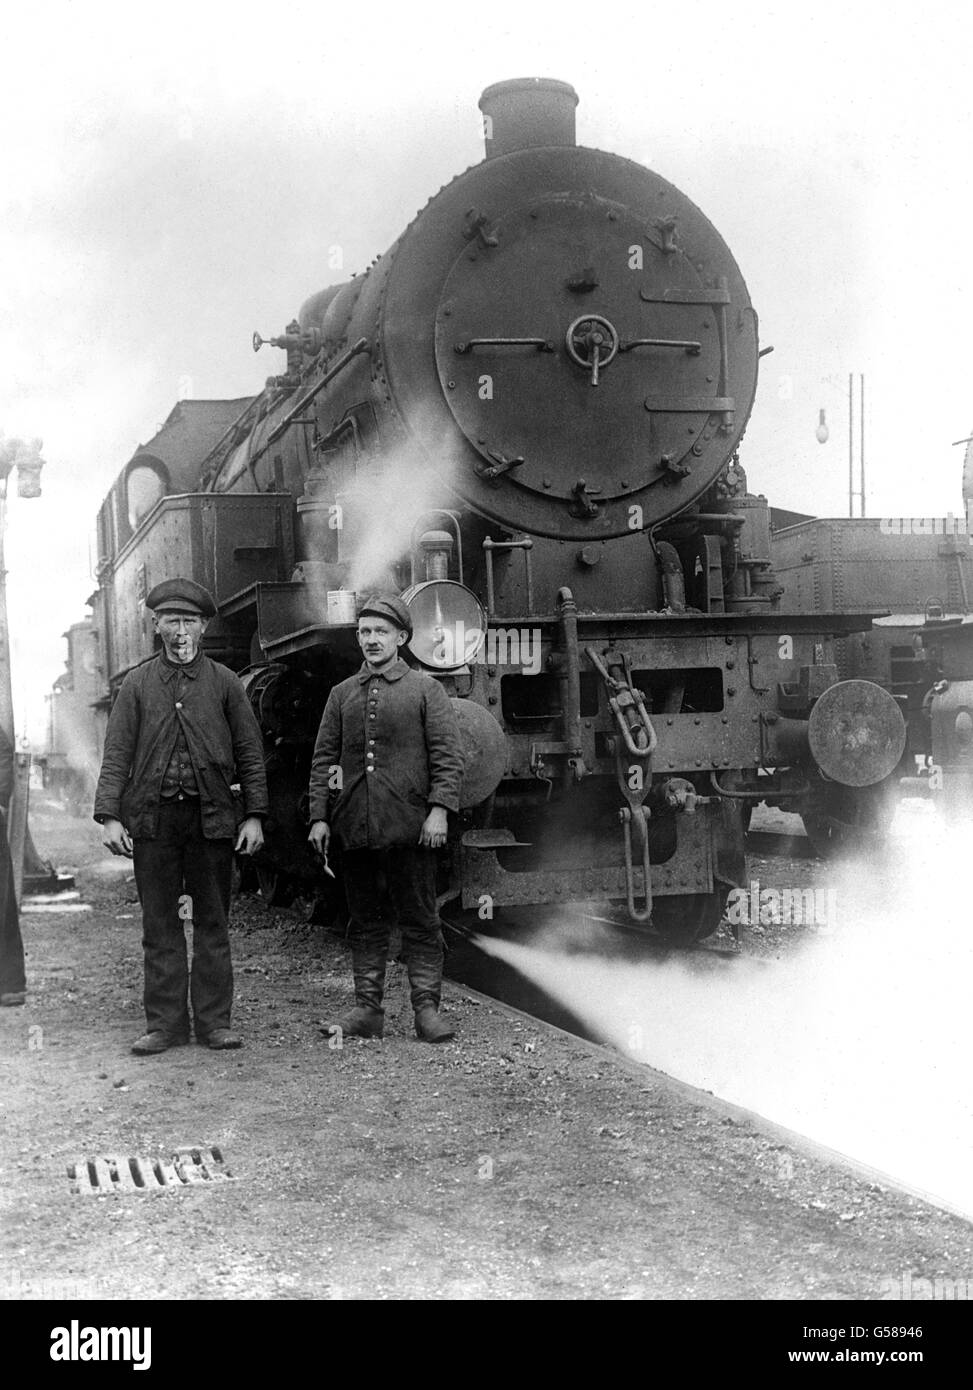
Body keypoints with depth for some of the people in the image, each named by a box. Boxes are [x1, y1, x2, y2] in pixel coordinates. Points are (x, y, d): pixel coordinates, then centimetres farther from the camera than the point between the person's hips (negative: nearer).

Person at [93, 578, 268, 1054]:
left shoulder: (224, 683, 7)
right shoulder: (137, 684, 7)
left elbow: (250, 753, 6)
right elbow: (116, 754, 4)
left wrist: (254, 815, -1)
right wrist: (109, 816, -6)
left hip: (211, 817, 0)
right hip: (151, 818, 0)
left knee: (212, 924, 5)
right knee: (159, 926, 4)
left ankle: (214, 1021, 12)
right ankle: (165, 1023, 12)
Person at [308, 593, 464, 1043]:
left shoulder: (425, 689, 4)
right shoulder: (342, 694, 13)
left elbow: (448, 754, -1)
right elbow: (323, 760, 13)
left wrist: (439, 809, -12)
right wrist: (319, 817, 4)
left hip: (410, 828, -3)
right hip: (355, 829, 3)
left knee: (420, 921, 2)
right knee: (366, 922, 9)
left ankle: (426, 1008, 8)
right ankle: (367, 1009, 16)